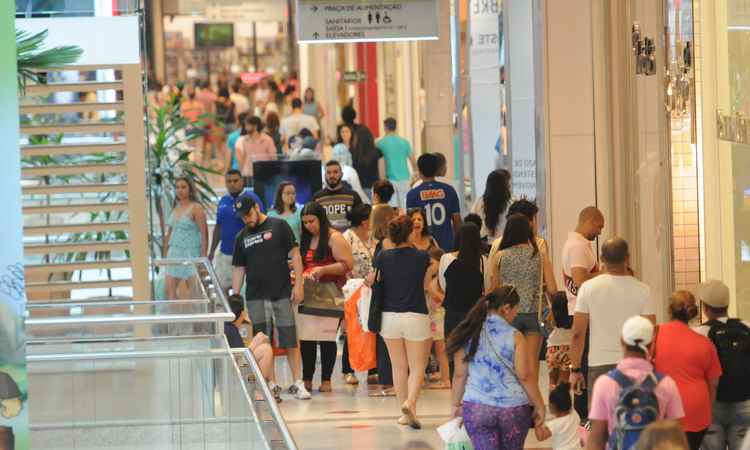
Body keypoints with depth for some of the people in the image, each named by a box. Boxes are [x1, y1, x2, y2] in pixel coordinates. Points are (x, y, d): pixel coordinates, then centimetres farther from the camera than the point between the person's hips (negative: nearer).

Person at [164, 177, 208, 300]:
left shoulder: (196, 208, -7)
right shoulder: (176, 208, 13)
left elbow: (204, 234, -11)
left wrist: (203, 257, -16)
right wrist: (165, 253, 15)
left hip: (190, 253, -7)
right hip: (174, 253, 7)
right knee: (169, 288, -2)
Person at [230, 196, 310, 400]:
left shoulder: (279, 226, 2)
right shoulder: (242, 237, 13)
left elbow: (295, 253, -1)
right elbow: (238, 269, 13)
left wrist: (298, 284, -8)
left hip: (282, 294, -3)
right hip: (255, 297, 3)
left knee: (290, 341, -4)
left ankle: (297, 383, 0)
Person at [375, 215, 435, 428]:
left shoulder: (382, 257, -5)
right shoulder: (422, 257, -6)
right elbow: (426, 285, 7)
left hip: (390, 316, 2)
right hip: (416, 316, -2)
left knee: (399, 367, 13)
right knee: (417, 367, 4)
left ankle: (405, 414, 17)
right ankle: (410, 401, -22)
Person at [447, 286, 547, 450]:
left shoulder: (468, 335, 0)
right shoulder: (514, 336, -7)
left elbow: (460, 375, 3)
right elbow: (524, 376, -8)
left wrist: (455, 404, 14)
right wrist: (539, 406, 1)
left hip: (477, 409, 1)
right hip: (514, 409, -1)